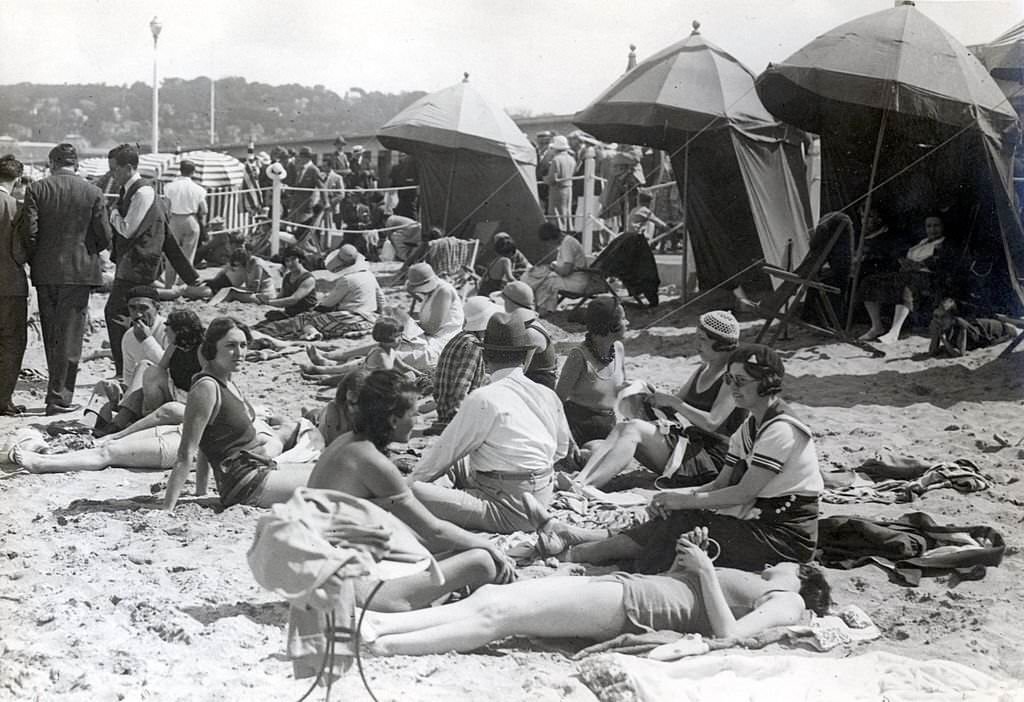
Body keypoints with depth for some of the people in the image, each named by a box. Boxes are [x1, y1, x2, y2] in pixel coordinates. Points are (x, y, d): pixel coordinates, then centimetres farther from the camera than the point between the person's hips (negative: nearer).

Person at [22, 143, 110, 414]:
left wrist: (35, 260, 9)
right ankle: (58, 397, 0)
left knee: (51, 336, 15)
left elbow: (29, 232, -8)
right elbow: (104, 237, -4)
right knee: (70, 336, 2)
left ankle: (59, 390, 24)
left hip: (45, 272, 2)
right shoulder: (92, 192, -4)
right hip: (79, 270, -2)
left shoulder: (36, 189, -2)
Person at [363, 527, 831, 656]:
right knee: (489, 598, -7)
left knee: (497, 616, -18)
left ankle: (379, 646, -23)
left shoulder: (788, 601, 7)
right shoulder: (755, 586, 32)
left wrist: (705, 571, -11)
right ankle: (375, 621, -13)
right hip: (620, 584, 8)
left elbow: (727, 635, -14)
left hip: (626, 606, -8)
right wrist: (686, 560, 16)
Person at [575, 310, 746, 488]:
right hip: (689, 443, 8)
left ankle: (587, 485, -40)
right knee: (621, 428, -16)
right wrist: (652, 396, 2)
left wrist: (672, 401, -14)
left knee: (634, 429, -27)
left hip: (711, 458, -8)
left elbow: (712, 423, -18)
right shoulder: (703, 370, 19)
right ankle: (579, 480, -34)